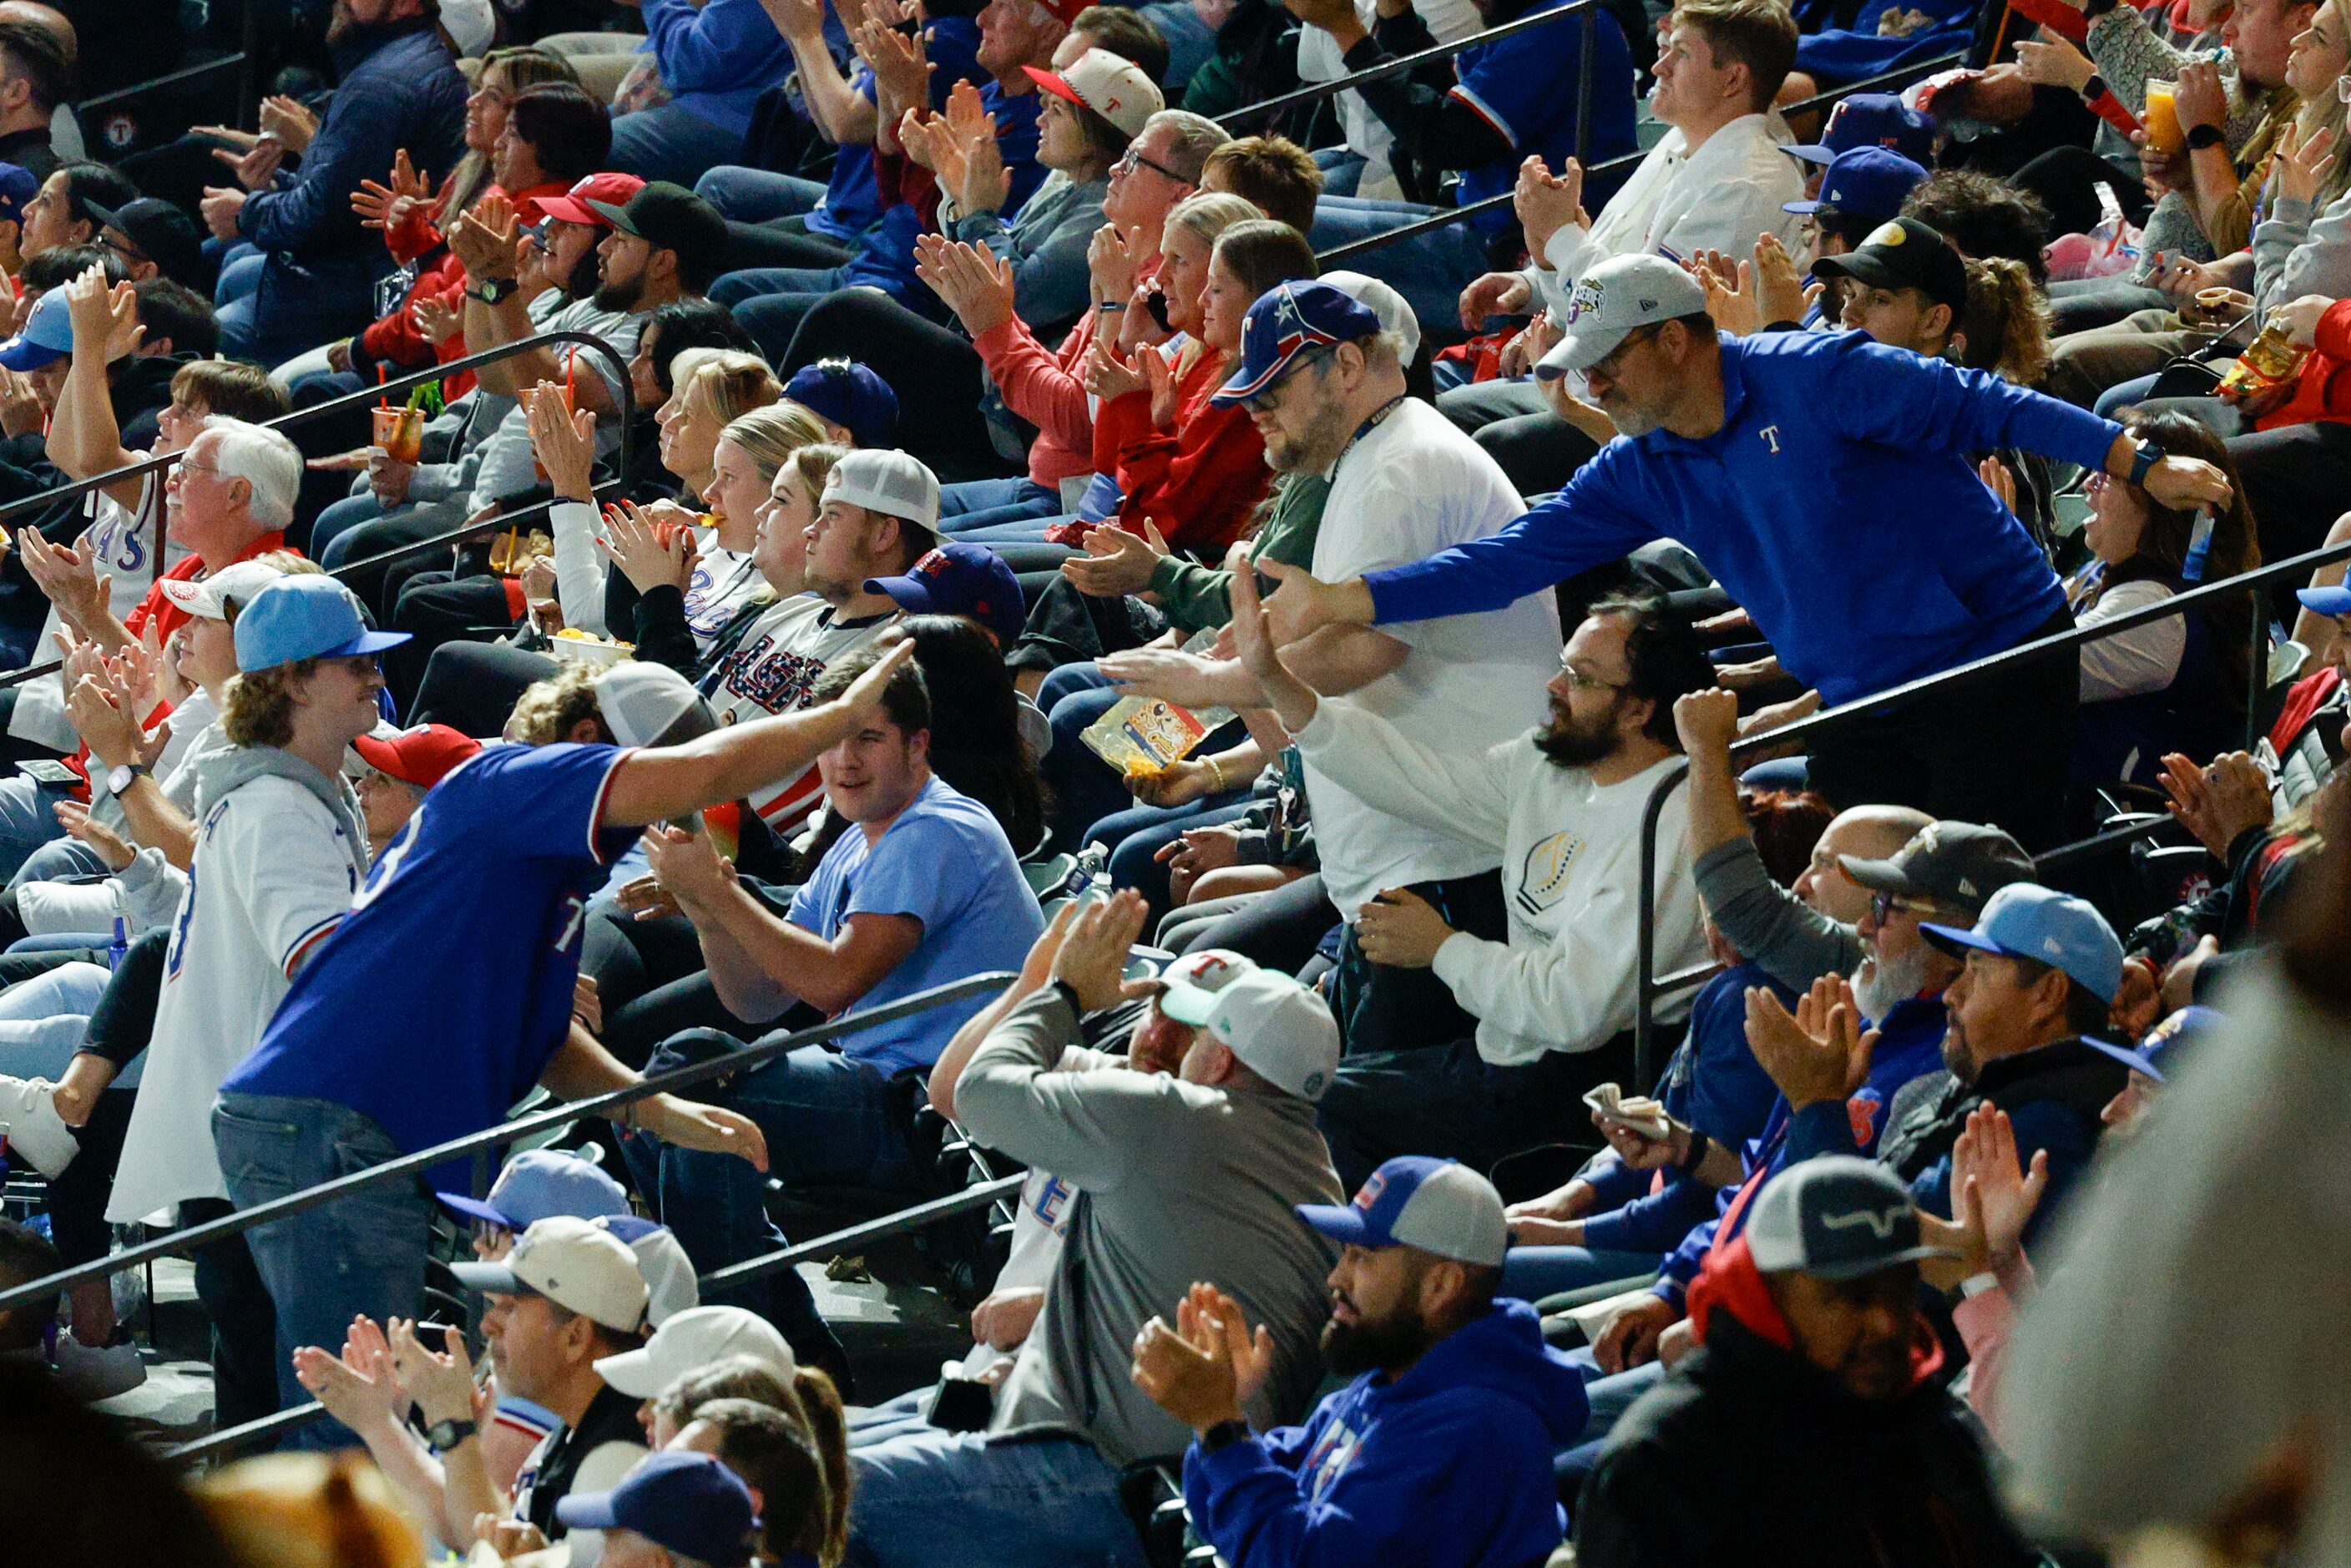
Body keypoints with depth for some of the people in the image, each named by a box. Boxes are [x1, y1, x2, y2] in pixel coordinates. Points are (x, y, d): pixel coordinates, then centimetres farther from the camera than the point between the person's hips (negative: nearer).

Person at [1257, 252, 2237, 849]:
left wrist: (2144, 465, -23)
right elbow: (1518, 557, 4)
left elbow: (1983, 407, -16)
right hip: (1860, 707, 7)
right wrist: (1342, 602, -4)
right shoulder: (1645, 474, 7)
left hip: (1993, 664, -7)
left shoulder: (1811, 379, -14)